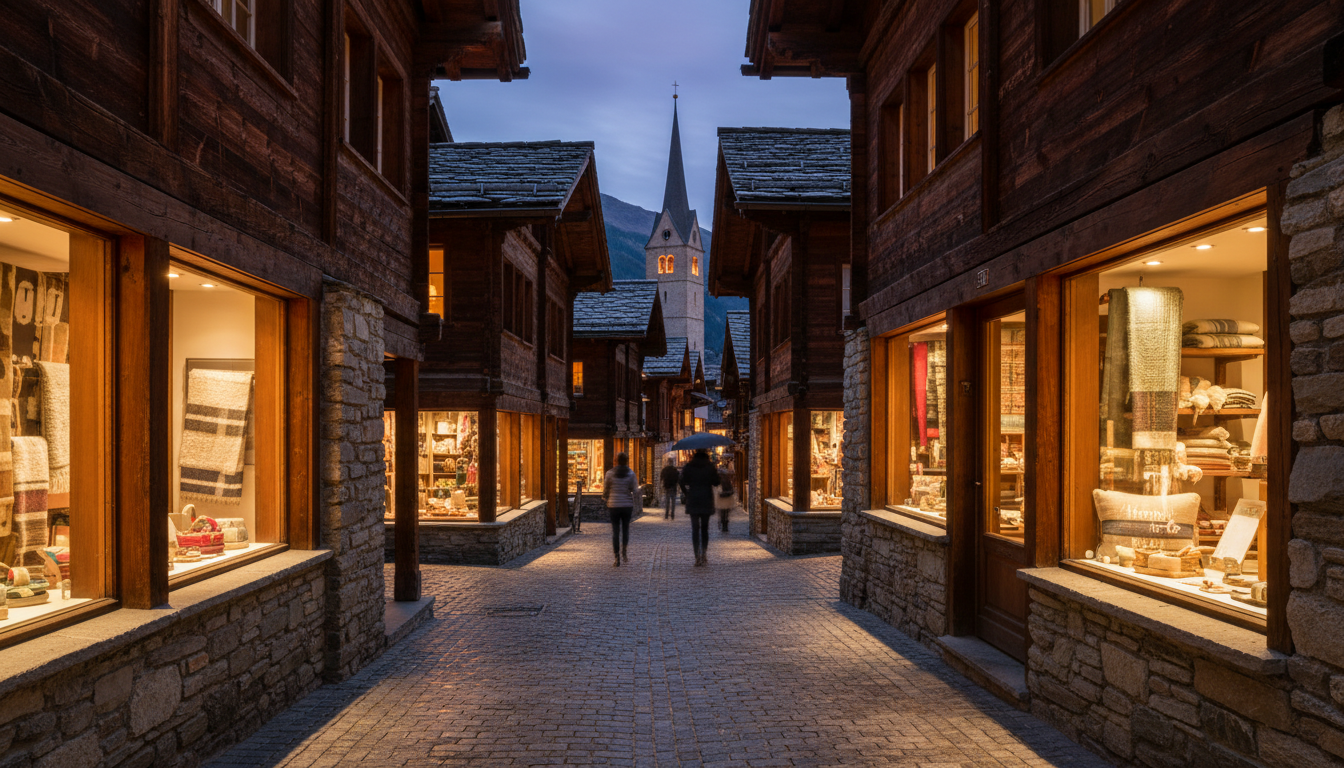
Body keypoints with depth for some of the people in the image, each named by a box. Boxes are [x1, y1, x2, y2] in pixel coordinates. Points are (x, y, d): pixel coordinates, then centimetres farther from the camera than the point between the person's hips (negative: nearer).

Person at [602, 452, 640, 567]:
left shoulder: (610, 473, -3)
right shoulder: (631, 473, -2)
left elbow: (605, 490, 4)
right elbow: (635, 490, -2)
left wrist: (605, 499, 21)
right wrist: (637, 502, 9)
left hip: (613, 505, 0)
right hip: (627, 505, 0)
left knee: (615, 531, 3)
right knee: (625, 528, 16)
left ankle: (617, 558, 3)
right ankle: (624, 553, 7)